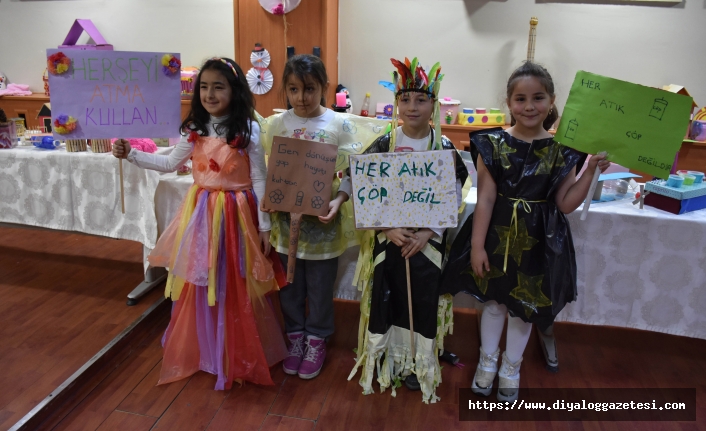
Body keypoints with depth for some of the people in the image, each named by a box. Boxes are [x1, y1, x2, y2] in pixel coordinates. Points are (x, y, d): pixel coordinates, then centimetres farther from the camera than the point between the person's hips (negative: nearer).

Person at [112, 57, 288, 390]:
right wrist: (130, 154, 5)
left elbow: (259, 180, -7)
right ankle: (202, 348, 33)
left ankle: (240, 354, 25)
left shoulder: (248, 130, -9)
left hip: (236, 213, -4)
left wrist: (264, 225, -6)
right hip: (201, 213, 4)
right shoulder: (194, 129, 3)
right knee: (200, 285, 12)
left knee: (236, 287, 5)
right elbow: (170, 164, 16)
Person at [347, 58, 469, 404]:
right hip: (388, 238, 0)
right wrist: (390, 228, -17)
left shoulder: (445, 149, -4)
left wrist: (427, 233, -14)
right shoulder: (383, 145, -3)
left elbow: (453, 199, -4)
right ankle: (387, 358, 30)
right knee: (386, 298, 9)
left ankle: (418, 362, 30)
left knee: (423, 300, 9)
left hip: (429, 241, 0)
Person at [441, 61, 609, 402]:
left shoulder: (562, 150, -5)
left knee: (525, 307, 15)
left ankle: (511, 369, 38)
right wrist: (477, 245, -12)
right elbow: (485, 198, -11)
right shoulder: (493, 144, -9)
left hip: (539, 242, 1)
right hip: (498, 235, -1)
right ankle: (487, 362, 39)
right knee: (494, 301, 15)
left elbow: (566, 204, -3)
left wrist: (590, 172, -14)